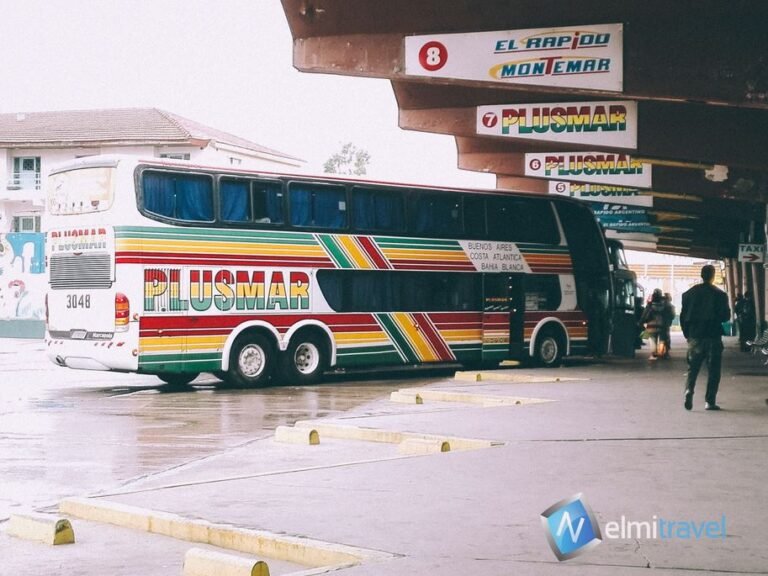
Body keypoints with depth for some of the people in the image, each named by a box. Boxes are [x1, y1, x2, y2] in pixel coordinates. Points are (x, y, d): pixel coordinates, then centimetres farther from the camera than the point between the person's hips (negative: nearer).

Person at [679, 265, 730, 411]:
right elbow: (725, 316, -7)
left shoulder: (689, 293, 2)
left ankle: (689, 391, -12)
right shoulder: (720, 294, -8)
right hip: (713, 337, -3)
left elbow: (683, 316, 4)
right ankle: (710, 401, 2)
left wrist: (687, 334, 13)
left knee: (692, 368, 11)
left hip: (695, 337, 3)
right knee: (713, 370, 5)